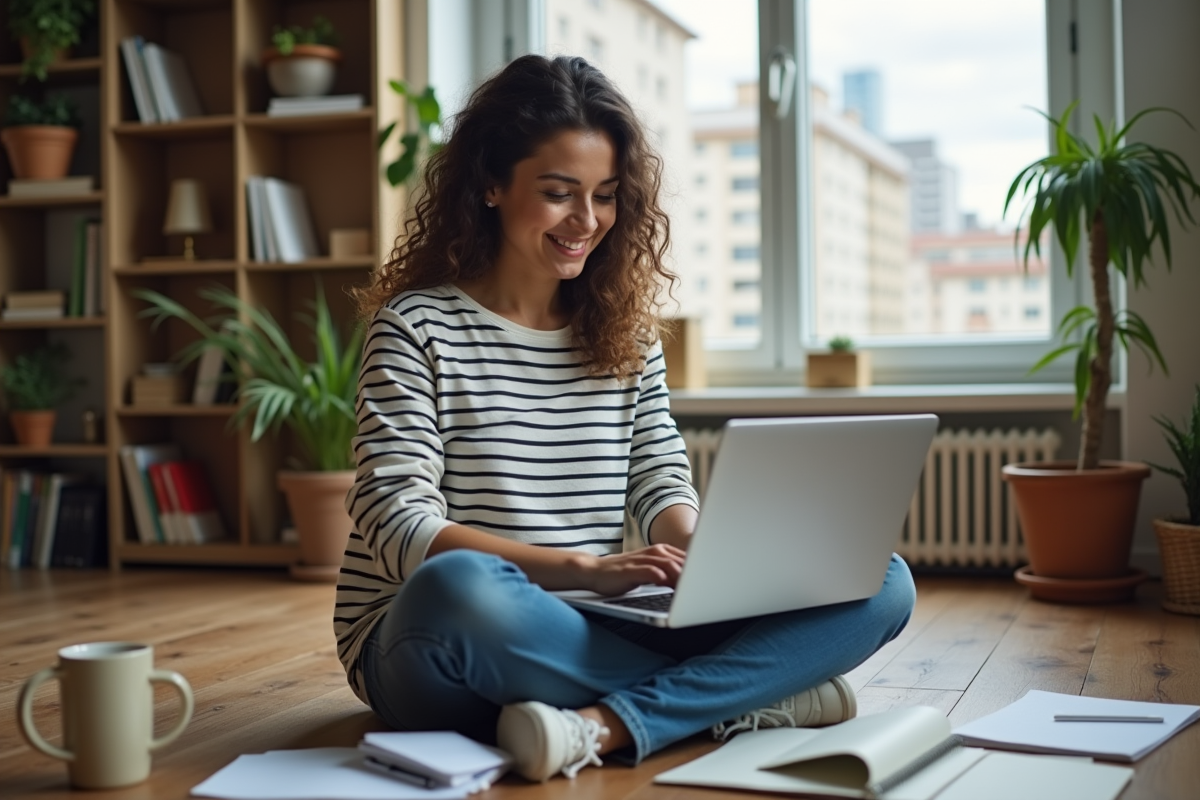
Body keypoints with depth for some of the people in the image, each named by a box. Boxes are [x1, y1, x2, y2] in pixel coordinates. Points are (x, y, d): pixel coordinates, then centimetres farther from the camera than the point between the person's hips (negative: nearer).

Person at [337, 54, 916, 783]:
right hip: (429, 645, -4)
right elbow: (397, 524, -14)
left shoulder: (626, 332, 11)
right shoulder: (418, 328, -4)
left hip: (590, 631, 5)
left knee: (880, 581, -10)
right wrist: (583, 568, -25)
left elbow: (662, 482, 9)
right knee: (456, 587, -43)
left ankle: (608, 724, -30)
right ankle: (748, 697, -23)